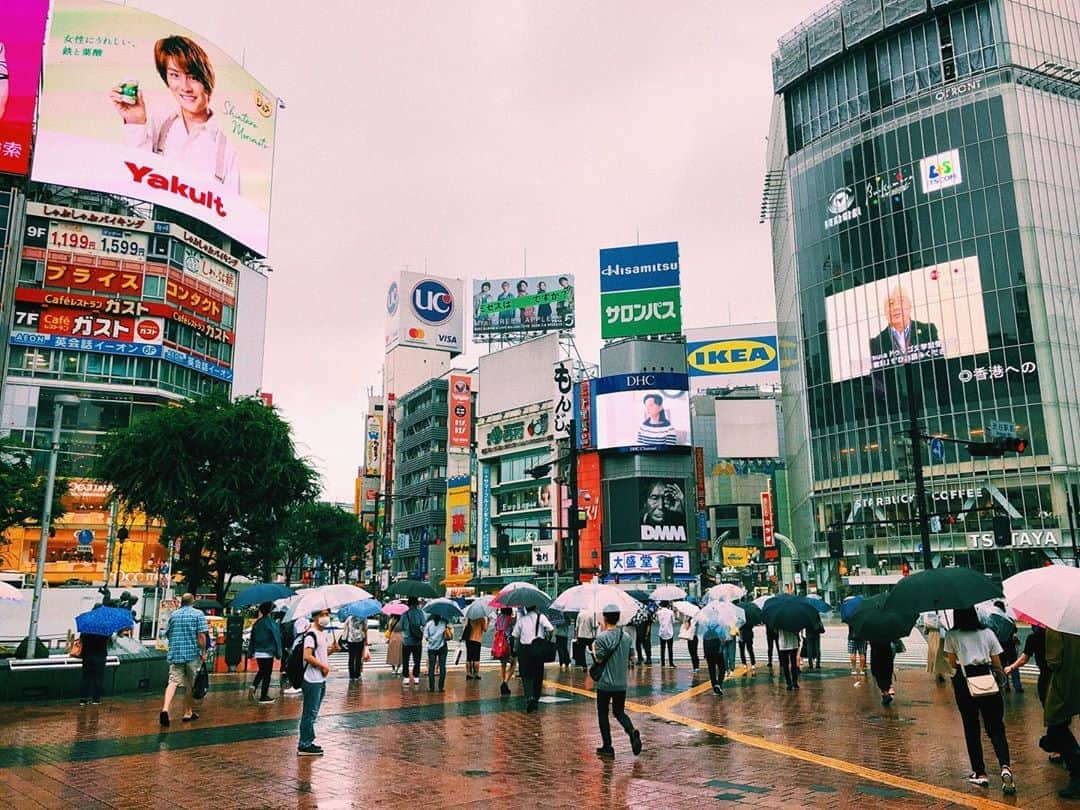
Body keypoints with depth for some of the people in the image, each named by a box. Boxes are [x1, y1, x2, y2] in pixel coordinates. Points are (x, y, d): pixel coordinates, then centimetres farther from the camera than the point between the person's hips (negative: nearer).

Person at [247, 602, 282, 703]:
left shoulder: (256, 623, 4)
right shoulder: (271, 623, -13)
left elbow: (252, 639, 8)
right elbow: (276, 638, -11)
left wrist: (250, 652, 15)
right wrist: (278, 653, -3)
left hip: (258, 653, 5)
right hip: (268, 653, -5)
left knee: (261, 671, 22)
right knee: (267, 674, 5)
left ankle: (253, 686, 0)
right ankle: (264, 696, 9)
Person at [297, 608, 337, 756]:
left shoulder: (324, 634, 13)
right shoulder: (311, 634, -16)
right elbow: (307, 656, -25)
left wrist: (332, 650, 4)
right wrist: (323, 666, -18)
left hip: (320, 680, 9)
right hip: (312, 681, -9)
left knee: (312, 713, 16)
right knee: (310, 713, -3)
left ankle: (308, 742, 24)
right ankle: (304, 746, 4)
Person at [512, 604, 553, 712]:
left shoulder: (521, 620, 4)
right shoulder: (541, 617, -1)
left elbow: (515, 636, 2)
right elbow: (551, 629, -11)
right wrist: (546, 634, 8)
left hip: (524, 649, 0)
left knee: (526, 675, 2)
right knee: (537, 675, 12)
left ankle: (529, 697, -21)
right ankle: (536, 700, 18)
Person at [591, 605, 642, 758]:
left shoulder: (602, 637, -16)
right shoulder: (626, 637, 3)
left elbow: (599, 659, -15)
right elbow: (629, 659, 10)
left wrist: (594, 648, 2)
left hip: (605, 683, -5)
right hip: (621, 683, 5)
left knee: (603, 714, 10)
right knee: (619, 712, 17)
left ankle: (607, 747, 11)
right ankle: (632, 732, -9)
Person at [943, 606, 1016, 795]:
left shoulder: (952, 636, 2)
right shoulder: (988, 633, 7)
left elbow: (953, 663, 3)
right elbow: (997, 664, 6)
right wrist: (1001, 674, 25)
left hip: (964, 682, -1)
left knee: (971, 728, 9)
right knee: (996, 727, 5)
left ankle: (980, 773, 11)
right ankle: (1005, 767, -17)